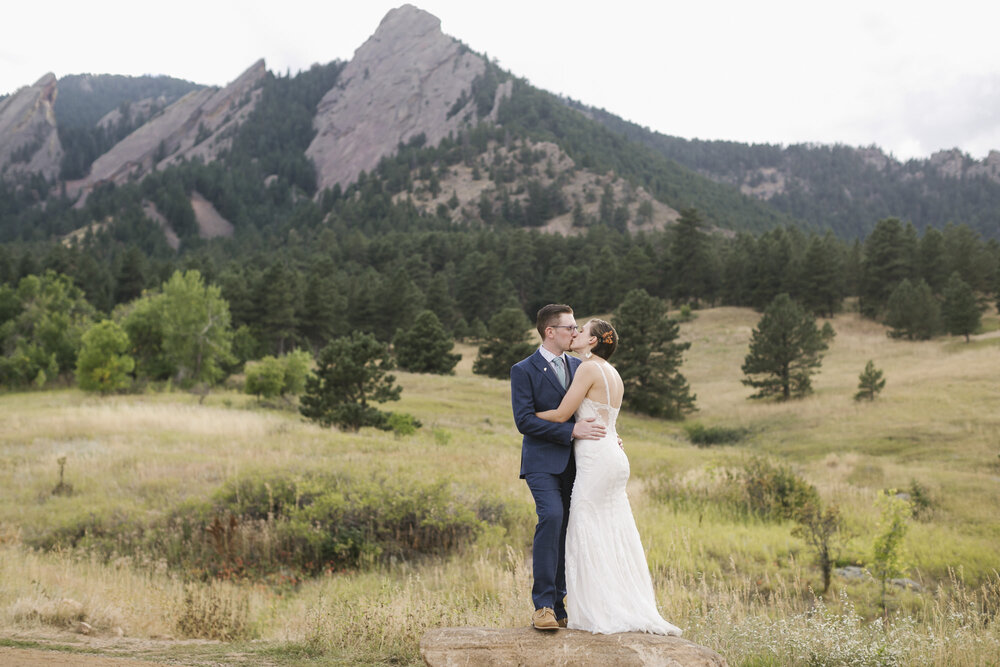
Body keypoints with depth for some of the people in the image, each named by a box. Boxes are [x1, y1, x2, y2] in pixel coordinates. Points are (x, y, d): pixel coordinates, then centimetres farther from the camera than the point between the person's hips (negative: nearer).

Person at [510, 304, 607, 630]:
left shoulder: (579, 366, 15)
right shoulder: (524, 370, -3)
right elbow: (524, 420, -13)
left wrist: (605, 435, 6)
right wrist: (572, 430, -19)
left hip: (573, 463, 6)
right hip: (542, 461, -6)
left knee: (566, 530, 4)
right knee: (551, 516, -25)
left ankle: (558, 607, 12)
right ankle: (542, 606, -20)